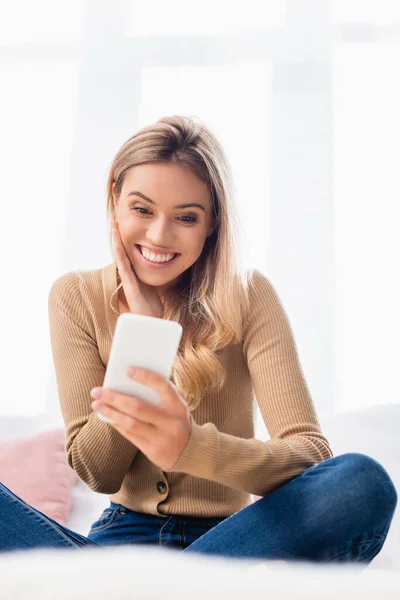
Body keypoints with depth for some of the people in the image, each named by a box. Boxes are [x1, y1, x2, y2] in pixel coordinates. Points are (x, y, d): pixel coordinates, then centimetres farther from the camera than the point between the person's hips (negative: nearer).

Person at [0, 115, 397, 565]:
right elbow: (96, 473, -5)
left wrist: (192, 446, -38)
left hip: (227, 537, 1)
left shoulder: (249, 297, -6)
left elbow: (312, 454, -17)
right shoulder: (76, 297, -2)